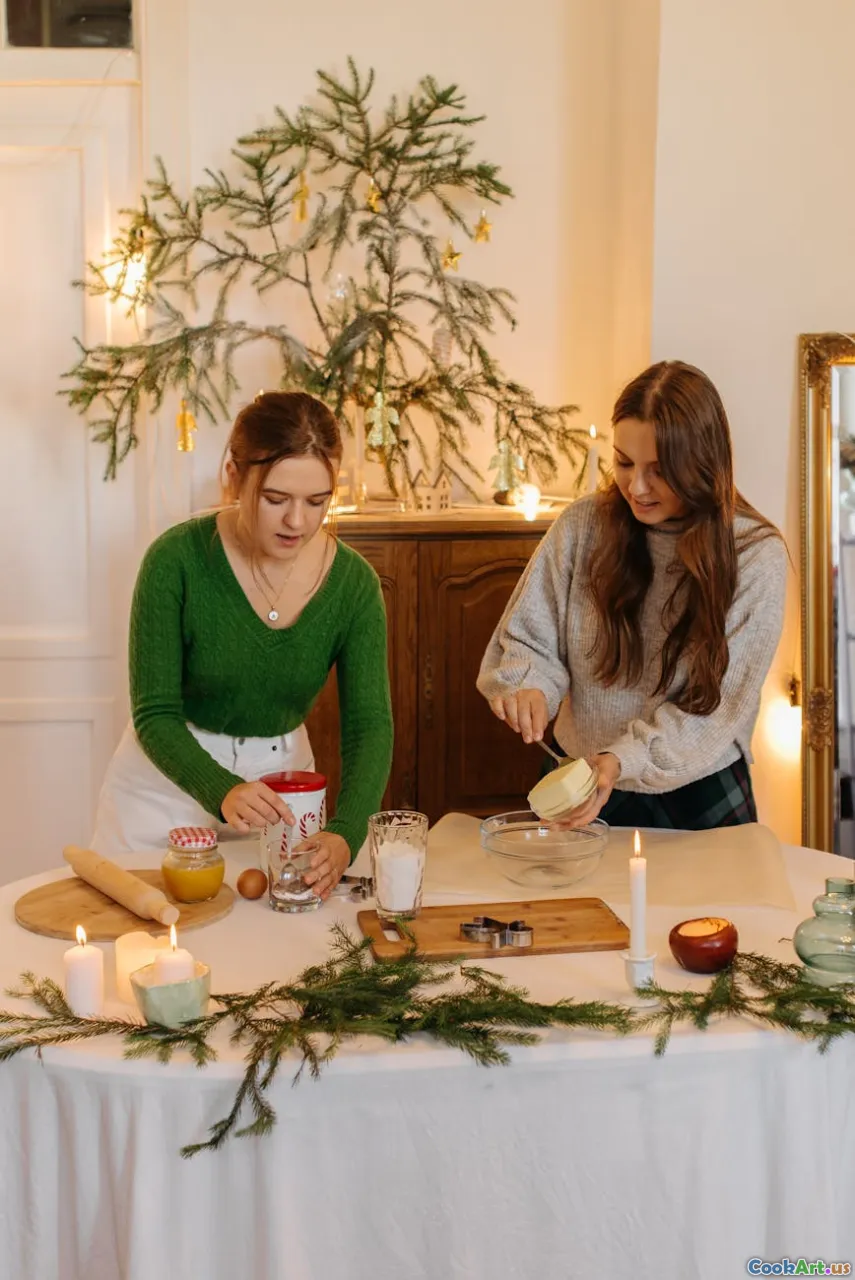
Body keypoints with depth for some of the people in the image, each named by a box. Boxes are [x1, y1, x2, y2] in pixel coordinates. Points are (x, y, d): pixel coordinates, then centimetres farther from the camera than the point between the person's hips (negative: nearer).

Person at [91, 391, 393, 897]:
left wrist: (344, 835, -35)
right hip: (168, 780, -2)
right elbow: (155, 715, -20)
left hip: (281, 777, 3)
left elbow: (370, 726, -18)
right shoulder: (177, 560, -22)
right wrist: (223, 792, -38)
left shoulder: (354, 583, -14)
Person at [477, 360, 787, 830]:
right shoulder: (582, 525, -4)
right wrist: (526, 687, -21)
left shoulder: (755, 555, -9)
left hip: (699, 795, -1)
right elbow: (527, 641, 1)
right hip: (579, 781, 2)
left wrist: (625, 760, -25)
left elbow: (717, 706, -12)